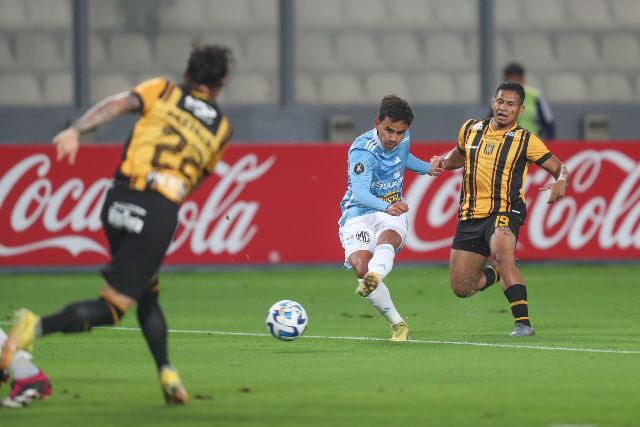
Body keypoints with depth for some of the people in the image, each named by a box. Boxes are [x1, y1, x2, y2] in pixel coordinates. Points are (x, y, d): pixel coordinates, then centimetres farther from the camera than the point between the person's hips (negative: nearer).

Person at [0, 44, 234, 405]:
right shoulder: (222, 128, 16)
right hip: (162, 210, -3)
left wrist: (76, 131, -18)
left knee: (147, 295, 22)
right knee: (112, 307, -3)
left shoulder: (162, 91, 14)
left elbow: (117, 104, -5)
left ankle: (167, 373, 12)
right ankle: (37, 327, -25)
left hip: (121, 199, 3)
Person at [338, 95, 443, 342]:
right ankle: (398, 324, -15)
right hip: (359, 214, -3)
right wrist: (386, 207, -55)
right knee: (360, 264, -27)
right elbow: (359, 192, -38)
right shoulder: (362, 150, -21)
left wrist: (427, 169, 39)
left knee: (386, 239, -33)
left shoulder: (403, 138, 1)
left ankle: (374, 277, -67)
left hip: (392, 213, 3)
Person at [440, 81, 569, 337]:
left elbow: (559, 167, 0)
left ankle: (523, 322, -33)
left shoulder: (525, 140, -3)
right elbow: (459, 154, 30)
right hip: (469, 216, 5)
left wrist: (561, 182, -23)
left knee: (502, 255, -37)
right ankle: (497, 275, 38)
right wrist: (442, 163, 9)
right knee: (461, 288, 4)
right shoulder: (470, 129, 9)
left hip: (504, 213, -5)